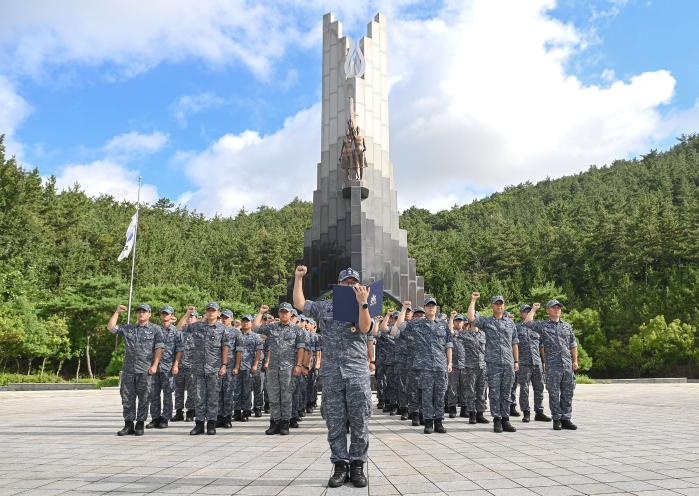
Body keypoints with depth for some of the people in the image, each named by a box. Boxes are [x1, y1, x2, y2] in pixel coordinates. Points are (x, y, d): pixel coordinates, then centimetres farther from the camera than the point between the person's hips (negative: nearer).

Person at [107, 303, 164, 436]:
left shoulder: (155, 329, 3)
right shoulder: (128, 328, 15)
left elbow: (159, 348, -2)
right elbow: (110, 327, 9)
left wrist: (155, 365, -11)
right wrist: (117, 313, 4)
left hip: (145, 370, -3)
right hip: (128, 370, 4)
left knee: (143, 398, 2)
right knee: (127, 398, 6)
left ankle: (140, 424, 12)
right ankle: (128, 425, 14)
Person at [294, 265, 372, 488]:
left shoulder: (363, 309, 7)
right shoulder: (324, 308, 13)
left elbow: (365, 328, -12)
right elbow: (299, 303, 18)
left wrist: (363, 303, -24)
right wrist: (298, 277, 14)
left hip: (358, 373, -1)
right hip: (331, 374, 2)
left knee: (359, 422, 2)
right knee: (335, 423, 5)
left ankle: (357, 466, 11)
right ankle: (340, 466, 14)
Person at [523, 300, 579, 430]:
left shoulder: (567, 326, 15)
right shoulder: (542, 325, 4)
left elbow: (573, 345, 18)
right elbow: (527, 323, -11)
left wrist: (575, 361, 11)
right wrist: (533, 309, 2)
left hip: (568, 365, 4)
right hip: (552, 366, -4)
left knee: (567, 393, 6)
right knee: (554, 394, 1)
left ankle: (566, 419, 14)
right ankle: (557, 420, 9)